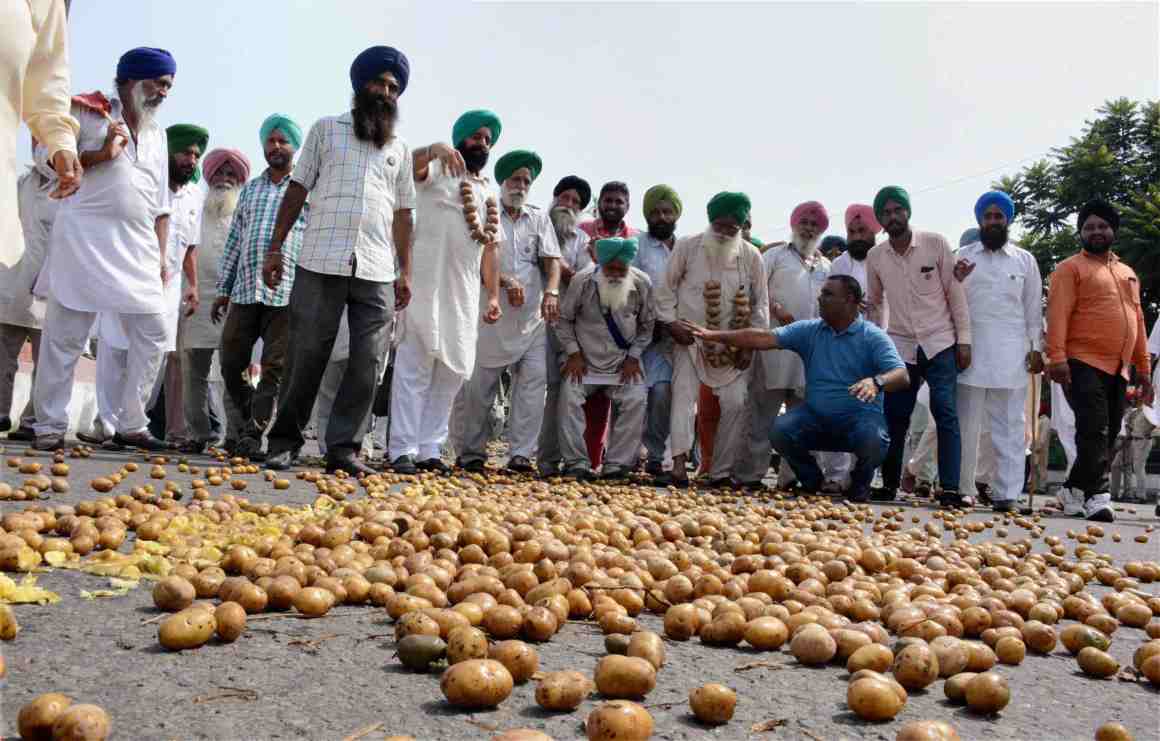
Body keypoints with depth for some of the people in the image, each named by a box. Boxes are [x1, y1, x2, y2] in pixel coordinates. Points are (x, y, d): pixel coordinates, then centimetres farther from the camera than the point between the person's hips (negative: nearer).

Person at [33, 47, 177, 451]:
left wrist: (161, 256, 11)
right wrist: (101, 155, -11)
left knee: (152, 333, 2)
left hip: (137, 247, 6)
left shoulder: (157, 134, 19)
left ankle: (131, 424, 10)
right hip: (85, 237, -5)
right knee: (66, 335, -3)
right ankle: (50, 426, 5)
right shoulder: (91, 114, 3)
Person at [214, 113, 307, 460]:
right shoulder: (249, 189, 20)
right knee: (230, 366, 4)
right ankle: (248, 425, 21)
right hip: (244, 291, 5)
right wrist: (222, 289, 15)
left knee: (274, 370, -5)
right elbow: (233, 240, 20)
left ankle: (252, 435, 0)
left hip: (287, 293, -4)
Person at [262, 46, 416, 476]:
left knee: (368, 364, -4)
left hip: (377, 272, 3)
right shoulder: (326, 129, 12)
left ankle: (342, 448, 2)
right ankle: (284, 441, 11)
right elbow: (297, 190, 9)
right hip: (320, 264, -2)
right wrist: (275, 248, 1)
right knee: (306, 357, -1)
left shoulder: (400, 149, 19)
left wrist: (405, 272, 10)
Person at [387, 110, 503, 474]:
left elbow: (491, 246, 19)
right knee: (415, 366, -7)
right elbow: (409, 164, -19)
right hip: (427, 283, -6)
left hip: (466, 292, 6)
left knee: (453, 370, 5)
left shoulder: (490, 191, 20)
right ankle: (402, 449, -5)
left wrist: (494, 294, 11)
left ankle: (429, 448, 11)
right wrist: (435, 149, -39)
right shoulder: (437, 169, 4)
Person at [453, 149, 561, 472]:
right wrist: (506, 282, -19)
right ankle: (471, 452, 13)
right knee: (478, 386, 0)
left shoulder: (539, 218, 17)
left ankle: (521, 453, -4)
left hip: (532, 316, 3)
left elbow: (551, 259, 6)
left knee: (534, 380, -8)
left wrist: (551, 291, -13)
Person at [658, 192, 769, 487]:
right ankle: (679, 462, -15)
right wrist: (672, 323, -6)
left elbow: (760, 304, 5)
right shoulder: (687, 246, -4)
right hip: (690, 339, -1)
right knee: (683, 396, -12)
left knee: (736, 404, -2)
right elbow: (667, 288, 2)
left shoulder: (751, 256, 0)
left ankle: (721, 472, 7)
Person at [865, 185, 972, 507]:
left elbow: (955, 293, -2)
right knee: (894, 416, 3)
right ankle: (889, 484, 14)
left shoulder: (936, 243, -4)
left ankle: (950, 488, -9)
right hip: (899, 346, 3)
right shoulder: (875, 257, 4)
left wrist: (964, 340, -5)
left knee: (945, 412, -11)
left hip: (940, 343, -3)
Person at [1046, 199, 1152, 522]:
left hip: (1119, 370, 7)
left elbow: (1137, 321, 23)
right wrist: (1056, 357, -22)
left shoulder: (1128, 274, 22)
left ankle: (1074, 491, 18)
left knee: (1107, 435, 8)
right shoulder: (1070, 268, 1)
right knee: (1094, 431, -14)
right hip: (1083, 364, -7)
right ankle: (1096, 495, -11)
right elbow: (1057, 314, -10)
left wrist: (1143, 367, 17)